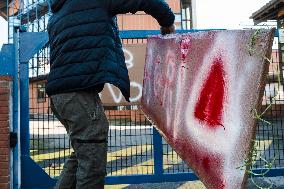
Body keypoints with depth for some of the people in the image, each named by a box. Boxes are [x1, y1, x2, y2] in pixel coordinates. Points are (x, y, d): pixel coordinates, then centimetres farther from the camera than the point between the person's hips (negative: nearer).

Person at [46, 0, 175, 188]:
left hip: (60, 93, 9)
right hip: (81, 92, -9)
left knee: (83, 155, 20)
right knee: (92, 162, -2)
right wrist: (168, 21, 19)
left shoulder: (55, 16, 24)